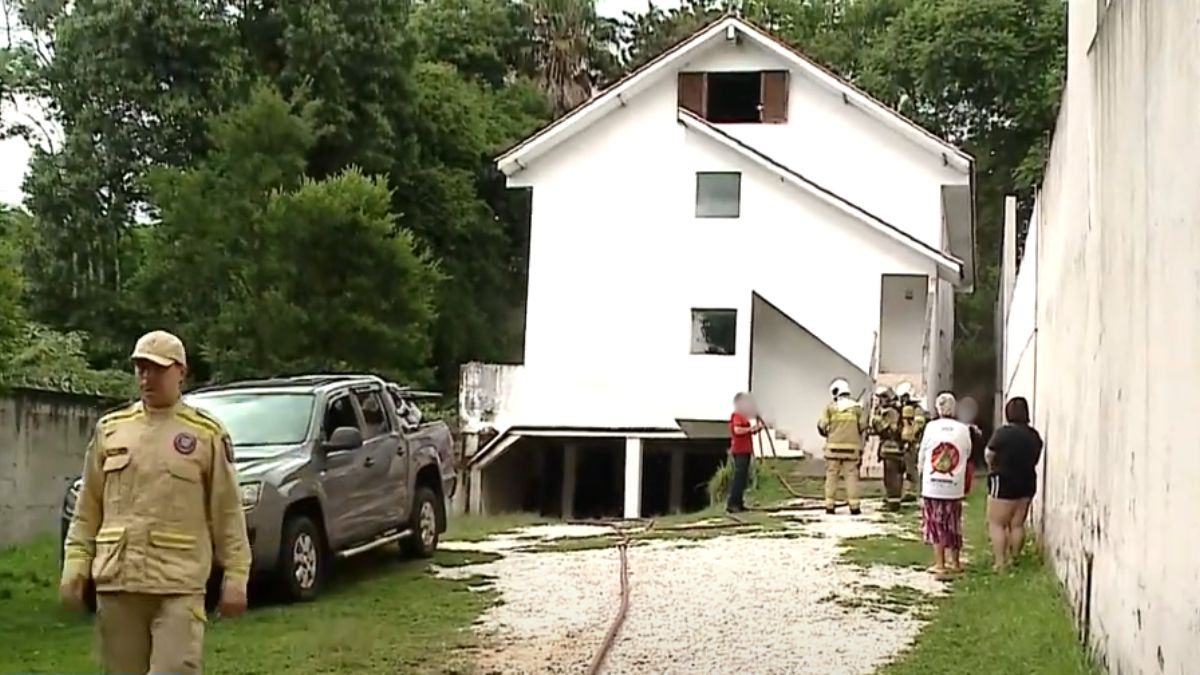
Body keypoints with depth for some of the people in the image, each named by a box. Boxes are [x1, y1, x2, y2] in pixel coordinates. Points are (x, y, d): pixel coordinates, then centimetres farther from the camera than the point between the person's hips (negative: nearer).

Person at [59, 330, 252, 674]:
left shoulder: (207, 434, 2)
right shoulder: (110, 429, 11)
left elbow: (228, 514, 2)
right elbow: (87, 510, 14)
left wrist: (235, 576, -3)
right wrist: (74, 567, 5)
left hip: (179, 584, -3)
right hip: (117, 581, 4)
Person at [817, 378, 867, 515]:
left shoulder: (830, 407, 0)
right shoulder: (857, 407, 4)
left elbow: (822, 426, -4)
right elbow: (863, 426, 2)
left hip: (834, 447, -1)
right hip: (852, 447, 1)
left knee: (832, 475, 6)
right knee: (851, 475, 3)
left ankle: (830, 505, 4)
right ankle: (854, 505, -2)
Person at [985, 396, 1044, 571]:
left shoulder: (1003, 433, -17)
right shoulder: (1035, 436, 3)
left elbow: (988, 455, -9)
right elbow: (1035, 459, 9)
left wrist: (993, 467, 10)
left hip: (1004, 483, -7)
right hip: (1027, 483, 7)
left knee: (996, 524, 0)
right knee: (1017, 524, 13)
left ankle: (1000, 563, -5)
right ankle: (1013, 560, 18)